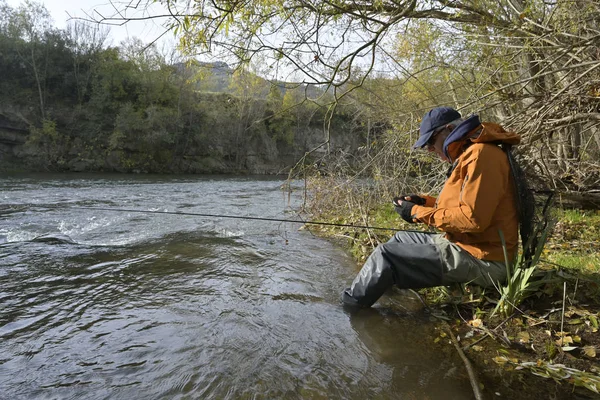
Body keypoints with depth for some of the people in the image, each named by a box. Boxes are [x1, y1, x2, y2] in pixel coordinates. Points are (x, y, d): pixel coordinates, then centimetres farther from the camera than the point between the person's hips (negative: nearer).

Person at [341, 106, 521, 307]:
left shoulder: (481, 154, -19)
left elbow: (473, 218, -26)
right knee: (401, 240, 18)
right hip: (471, 247, 11)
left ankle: (348, 306, 9)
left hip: (481, 260, -11)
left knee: (387, 254, -10)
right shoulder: (470, 154, 15)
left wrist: (419, 213, -16)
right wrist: (425, 202, 6)